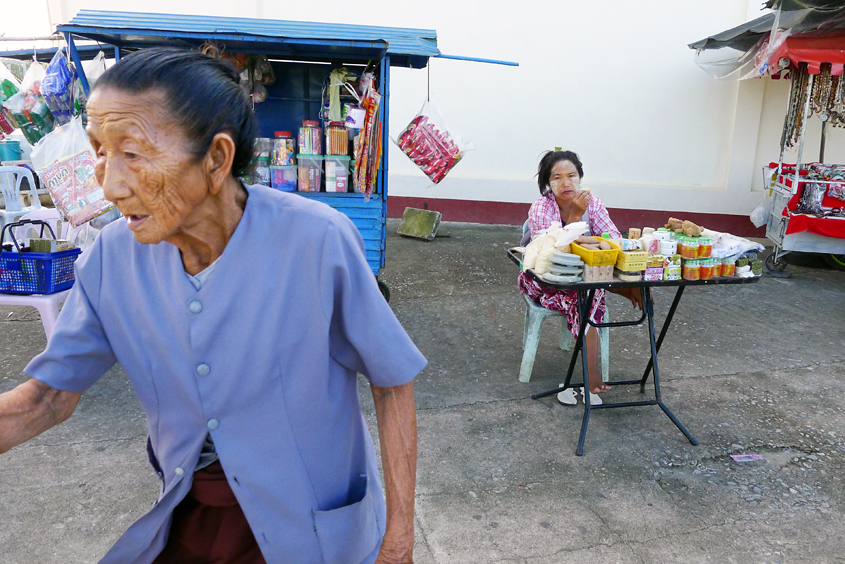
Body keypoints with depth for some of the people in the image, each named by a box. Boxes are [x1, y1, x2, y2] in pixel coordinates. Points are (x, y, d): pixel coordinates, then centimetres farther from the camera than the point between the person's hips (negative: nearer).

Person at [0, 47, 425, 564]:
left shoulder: (317, 241, -26)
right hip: (185, 507, 4)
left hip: (306, 520, -3)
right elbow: (52, 393, -2)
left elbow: (393, 380, -17)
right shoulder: (113, 255, -12)